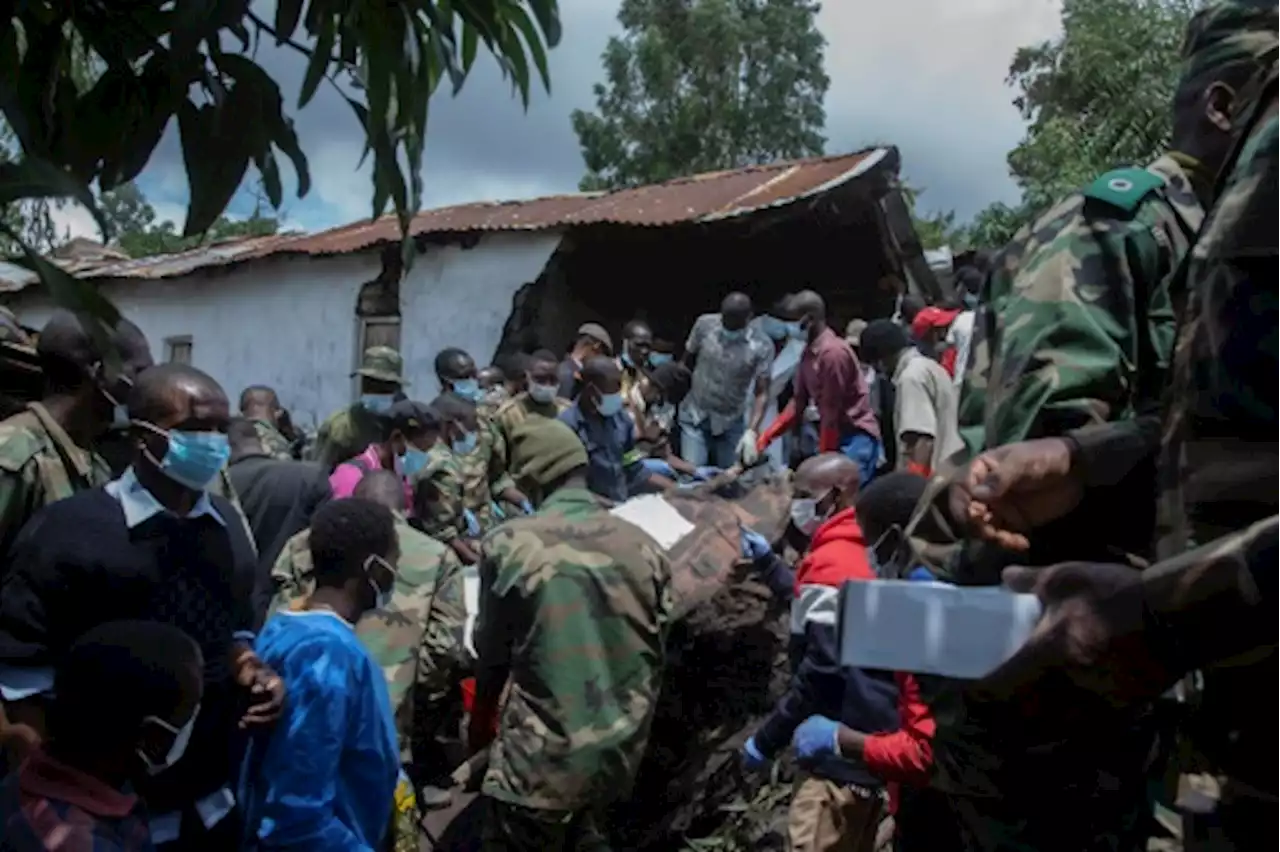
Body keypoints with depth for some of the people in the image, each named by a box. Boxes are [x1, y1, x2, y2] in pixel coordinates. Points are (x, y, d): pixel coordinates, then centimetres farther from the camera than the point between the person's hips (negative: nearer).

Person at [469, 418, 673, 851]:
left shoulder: (508, 543, -12)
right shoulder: (643, 546, -2)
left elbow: (492, 652, 0)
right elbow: (656, 655, 6)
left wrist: (480, 722, 19)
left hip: (542, 755, -4)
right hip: (621, 748, 5)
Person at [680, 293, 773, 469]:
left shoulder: (762, 346, -16)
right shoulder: (704, 325, -12)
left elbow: (762, 393, -17)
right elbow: (687, 363, 1)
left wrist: (751, 432, -29)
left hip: (731, 422, 0)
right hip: (694, 415, 0)